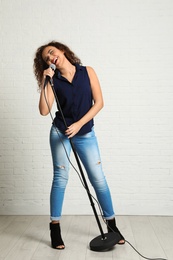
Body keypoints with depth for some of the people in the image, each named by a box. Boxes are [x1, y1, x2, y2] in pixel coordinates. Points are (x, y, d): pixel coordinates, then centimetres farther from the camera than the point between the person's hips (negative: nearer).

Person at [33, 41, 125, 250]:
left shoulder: (88, 72, -2)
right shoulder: (54, 80, -3)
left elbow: (99, 102, -7)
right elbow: (44, 111, -14)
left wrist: (79, 124, -15)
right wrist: (45, 82, -16)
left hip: (85, 134, 0)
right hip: (60, 133, 0)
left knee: (98, 179, 1)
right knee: (60, 178, -1)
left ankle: (111, 224, 17)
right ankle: (55, 228, 12)